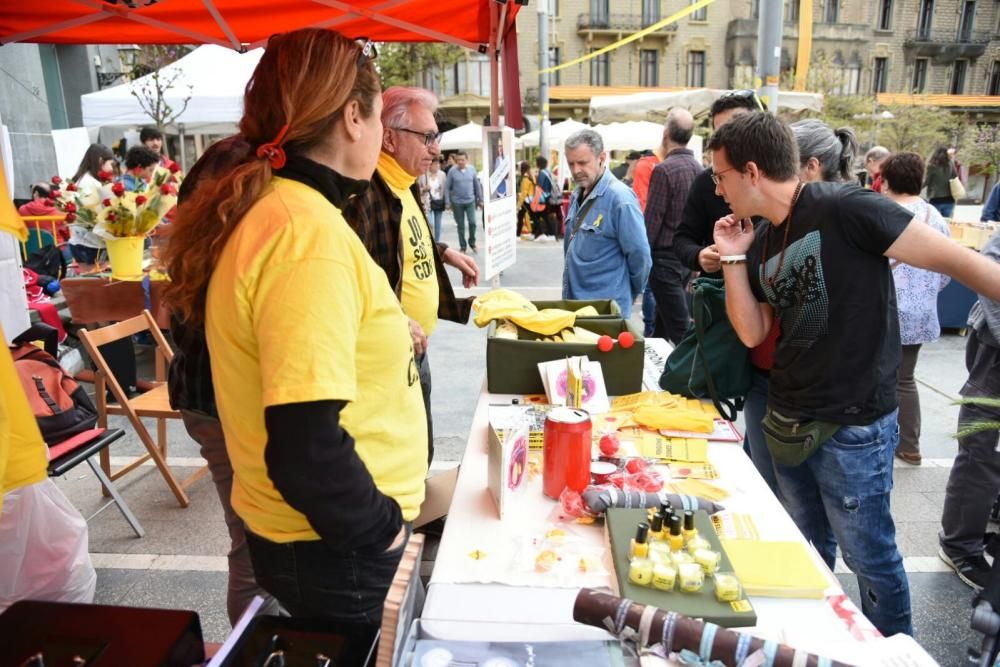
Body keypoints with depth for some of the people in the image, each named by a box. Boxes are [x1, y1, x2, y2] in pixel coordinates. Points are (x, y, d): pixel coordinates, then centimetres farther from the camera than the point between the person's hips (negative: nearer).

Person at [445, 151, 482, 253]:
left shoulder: (472, 169, -1)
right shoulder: (452, 171, -7)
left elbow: (477, 185, 7)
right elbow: (447, 187, -4)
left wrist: (480, 199, 9)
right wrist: (447, 202, -7)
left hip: (470, 201, 1)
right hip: (457, 202, -1)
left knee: (472, 222, -8)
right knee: (461, 225, 7)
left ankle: (472, 243, 16)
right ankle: (463, 247, 21)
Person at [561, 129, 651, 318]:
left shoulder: (620, 198, -17)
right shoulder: (577, 195, 9)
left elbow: (639, 255, -15)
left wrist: (630, 293, -3)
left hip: (607, 310, -8)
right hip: (573, 302, 8)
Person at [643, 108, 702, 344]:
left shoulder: (664, 170, -16)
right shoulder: (698, 168, 5)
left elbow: (652, 220, -15)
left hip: (665, 256, -7)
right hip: (687, 255, 7)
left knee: (679, 328, -4)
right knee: (663, 318, 20)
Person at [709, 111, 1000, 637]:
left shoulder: (845, 210, -18)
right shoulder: (760, 241, 5)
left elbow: (957, 260, -16)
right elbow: (752, 333, 6)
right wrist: (734, 260, -4)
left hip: (852, 428, -7)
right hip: (786, 421, 7)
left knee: (868, 556, 10)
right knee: (805, 549, 22)